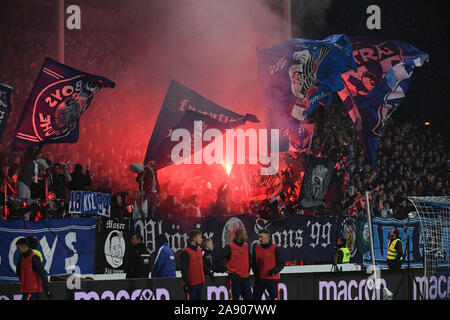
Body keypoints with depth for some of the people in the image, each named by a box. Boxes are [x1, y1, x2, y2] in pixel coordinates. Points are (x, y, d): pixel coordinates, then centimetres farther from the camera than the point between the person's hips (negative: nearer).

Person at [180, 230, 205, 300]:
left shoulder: (199, 251, 14)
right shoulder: (186, 252, -13)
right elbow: (184, 270, -16)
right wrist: (187, 284, -20)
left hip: (199, 283, 9)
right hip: (191, 285, -9)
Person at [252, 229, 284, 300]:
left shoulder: (275, 249, -8)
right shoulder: (256, 248, 7)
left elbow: (281, 264, -7)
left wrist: (274, 271, -23)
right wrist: (256, 273, 0)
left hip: (272, 279, -5)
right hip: (259, 279, 5)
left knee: (274, 298, -7)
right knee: (255, 298, 7)